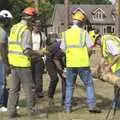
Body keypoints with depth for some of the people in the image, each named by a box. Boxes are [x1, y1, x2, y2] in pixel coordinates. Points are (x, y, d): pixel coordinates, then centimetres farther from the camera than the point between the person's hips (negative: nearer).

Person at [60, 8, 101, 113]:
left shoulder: (65, 33, 4)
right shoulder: (84, 32, -5)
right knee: (89, 84, 9)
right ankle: (92, 105, 6)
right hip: (83, 63, -3)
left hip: (70, 64, 3)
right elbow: (90, 48, -4)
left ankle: (68, 107, 14)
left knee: (69, 85, 13)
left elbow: (63, 49, 7)